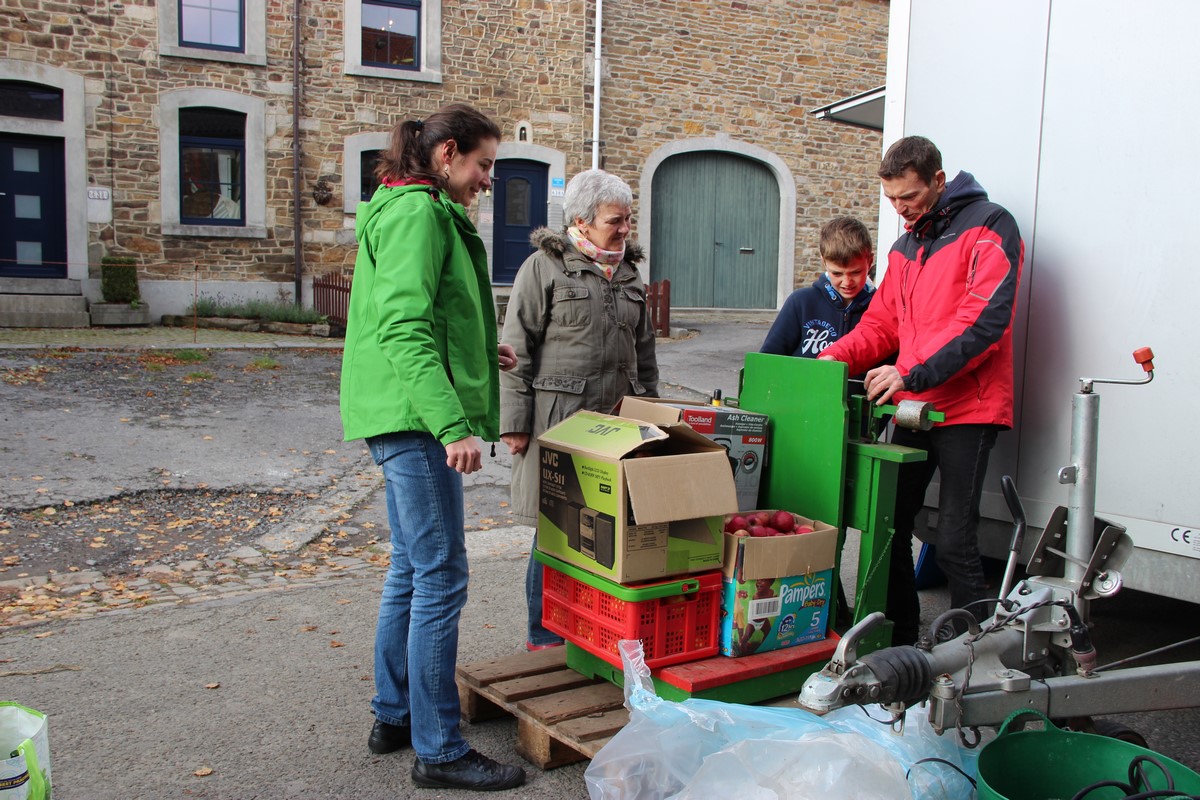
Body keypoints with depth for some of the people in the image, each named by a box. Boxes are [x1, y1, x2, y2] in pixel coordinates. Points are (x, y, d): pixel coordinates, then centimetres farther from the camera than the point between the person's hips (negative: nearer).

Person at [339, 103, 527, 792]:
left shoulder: (418, 211, 20)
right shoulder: (418, 212, -12)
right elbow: (404, 328, -23)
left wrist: (479, 353, 19)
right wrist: (453, 423, -30)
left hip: (404, 421, 11)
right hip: (414, 417, -11)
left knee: (412, 570, 17)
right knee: (441, 578, -6)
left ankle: (395, 715, 29)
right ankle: (439, 749, 3)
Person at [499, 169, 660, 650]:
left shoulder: (629, 273, 18)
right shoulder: (543, 267, -1)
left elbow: (644, 352, 24)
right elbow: (517, 351, -5)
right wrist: (515, 421, -9)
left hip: (618, 422, 6)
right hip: (559, 419, -5)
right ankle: (545, 636, 14)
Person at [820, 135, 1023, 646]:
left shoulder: (989, 228, -6)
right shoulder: (905, 245, 19)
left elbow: (984, 318, -18)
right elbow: (883, 320, 18)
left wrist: (911, 372, -25)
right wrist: (839, 356, -2)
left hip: (965, 411, -7)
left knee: (954, 543, -8)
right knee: (890, 526, 10)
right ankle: (900, 643, 24)